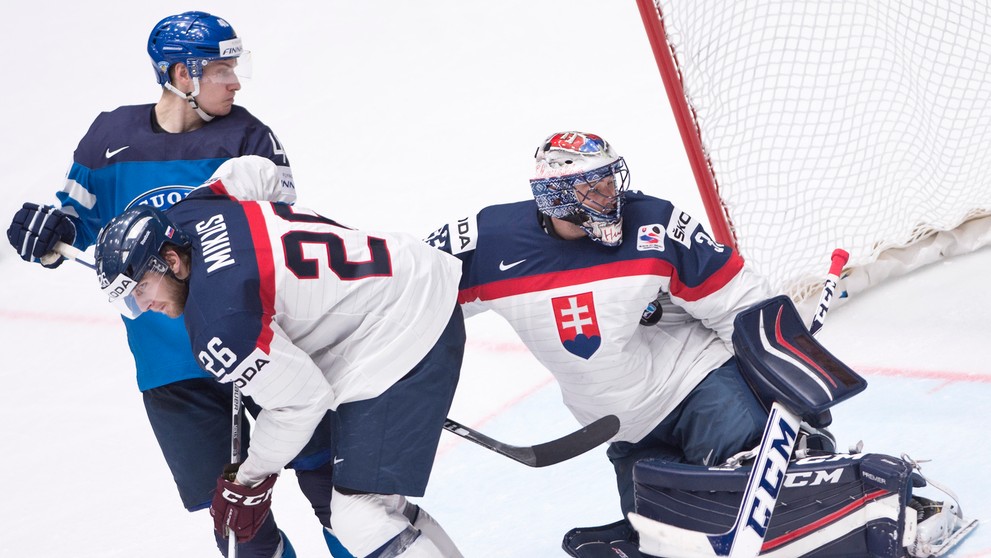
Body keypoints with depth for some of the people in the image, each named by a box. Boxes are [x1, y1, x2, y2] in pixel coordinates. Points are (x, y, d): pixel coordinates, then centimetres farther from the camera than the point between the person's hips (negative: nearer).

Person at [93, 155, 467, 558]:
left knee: (359, 516, -12)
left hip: (404, 337, -11)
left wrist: (250, 481, -3)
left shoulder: (216, 322, -24)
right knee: (374, 499, 17)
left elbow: (302, 398, -20)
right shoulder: (192, 210, 1)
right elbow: (258, 169, 20)